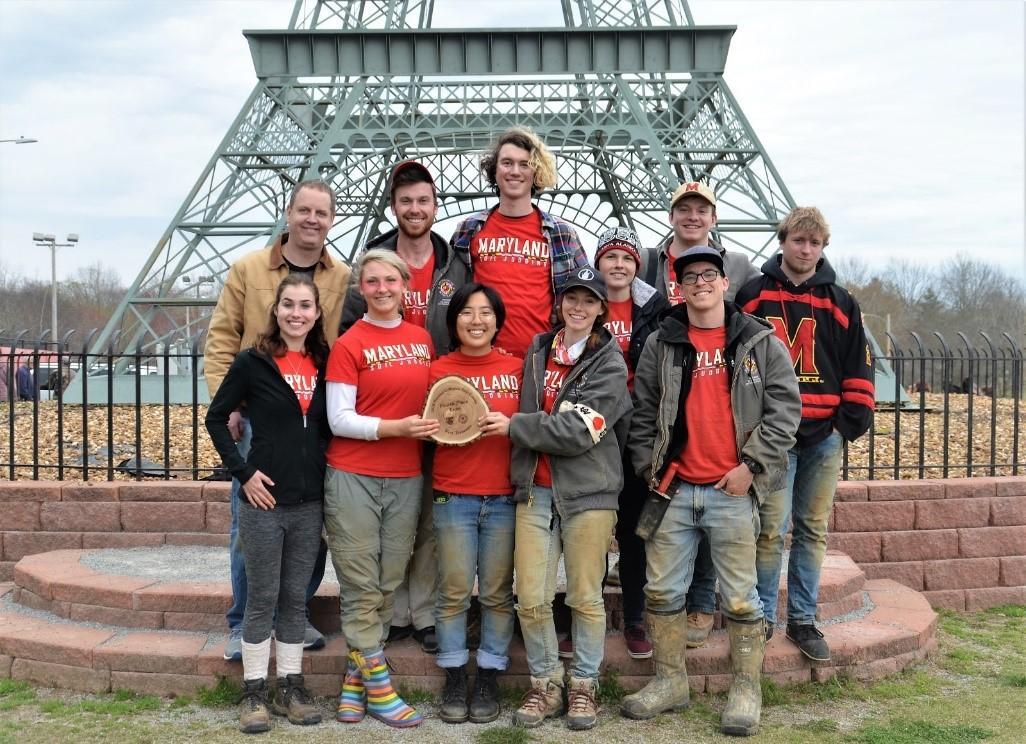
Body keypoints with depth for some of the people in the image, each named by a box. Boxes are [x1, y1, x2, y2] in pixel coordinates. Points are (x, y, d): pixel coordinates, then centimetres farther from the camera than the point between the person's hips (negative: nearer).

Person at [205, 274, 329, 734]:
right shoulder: (252, 362, -5)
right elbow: (215, 419, -1)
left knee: (295, 599, 11)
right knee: (262, 599, 4)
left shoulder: (324, 364, 6)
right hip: (264, 501, -4)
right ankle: (254, 692, 15)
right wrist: (243, 472, -8)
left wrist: (329, 475, 5)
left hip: (310, 504, 4)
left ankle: (290, 688, 22)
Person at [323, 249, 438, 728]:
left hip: (406, 478, 5)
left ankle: (354, 681, 21)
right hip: (354, 478, -5)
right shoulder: (348, 345, -5)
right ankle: (379, 689, 11)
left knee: (388, 586, 8)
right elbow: (339, 419, -9)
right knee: (361, 589, 0)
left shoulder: (422, 339, 10)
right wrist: (397, 428, -20)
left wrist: (433, 426, 0)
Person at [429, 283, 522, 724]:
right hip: (453, 497, 0)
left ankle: (488, 680, 16)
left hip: (504, 497, 1)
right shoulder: (440, 369, 4)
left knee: (498, 593, 4)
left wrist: (510, 425, -10)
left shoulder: (516, 368, 6)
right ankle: (454, 680, 14)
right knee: (454, 592, 2)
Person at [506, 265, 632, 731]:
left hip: (588, 493, -3)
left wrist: (511, 426, -12)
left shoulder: (610, 364, -3)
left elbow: (576, 430, -14)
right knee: (531, 599, 2)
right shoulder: (537, 352, 12)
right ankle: (545, 684, 19)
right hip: (535, 491, 4)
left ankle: (583, 685, 20)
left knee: (585, 597, 4)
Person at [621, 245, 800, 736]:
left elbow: (785, 406, -2)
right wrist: (649, 467, 1)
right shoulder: (660, 345, 9)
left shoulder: (759, 342, 3)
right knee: (662, 591, 8)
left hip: (733, 491, -3)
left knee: (740, 597, 4)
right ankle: (670, 681, 23)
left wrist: (752, 464, -10)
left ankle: (746, 690, 17)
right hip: (673, 491, 3)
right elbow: (642, 414, 11)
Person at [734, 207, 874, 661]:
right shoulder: (753, 297, 3)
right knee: (771, 530, -5)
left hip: (824, 436, 3)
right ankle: (762, 619, 7)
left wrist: (852, 423, 2)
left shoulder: (840, 303, 10)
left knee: (813, 530, 9)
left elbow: (858, 368, 11)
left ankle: (803, 620, 18)